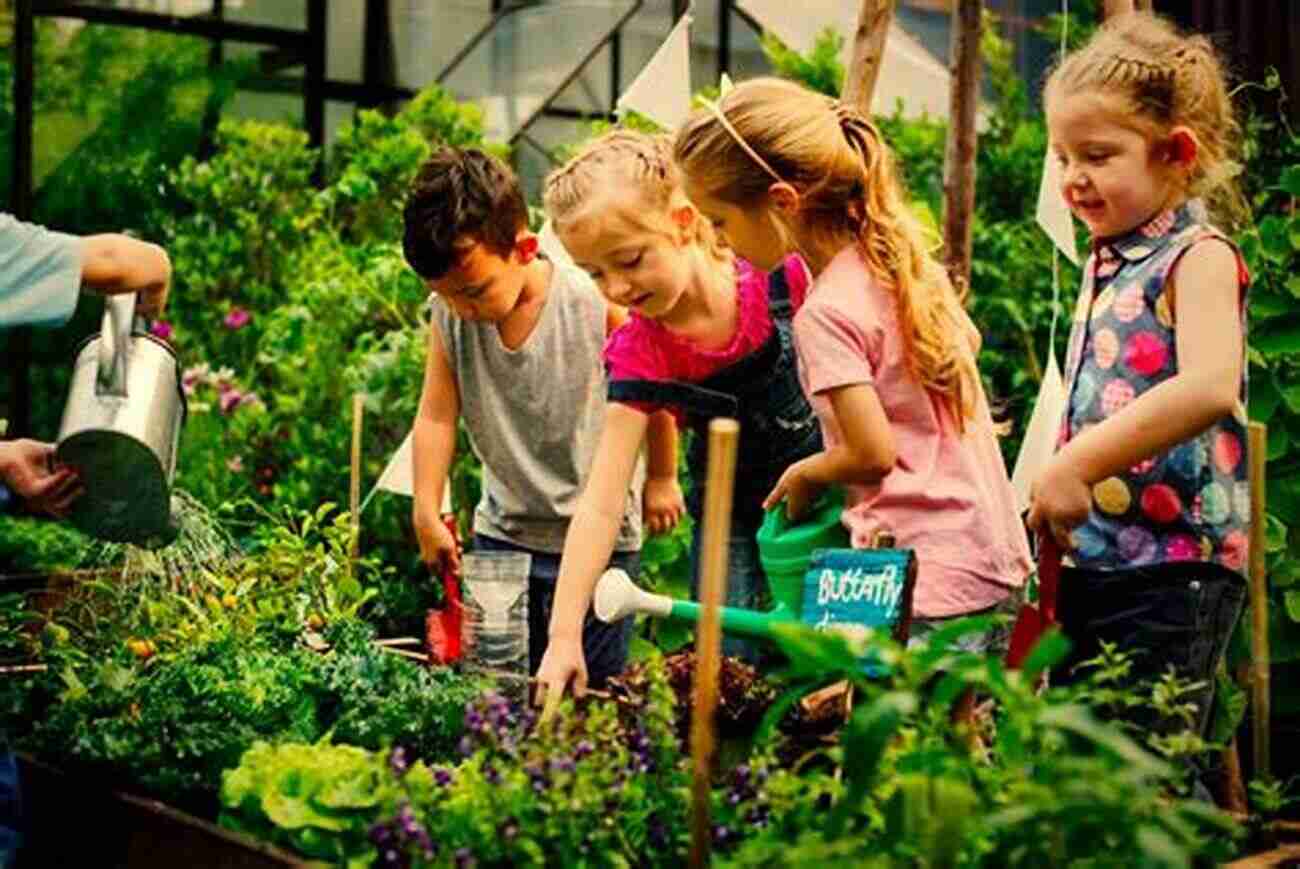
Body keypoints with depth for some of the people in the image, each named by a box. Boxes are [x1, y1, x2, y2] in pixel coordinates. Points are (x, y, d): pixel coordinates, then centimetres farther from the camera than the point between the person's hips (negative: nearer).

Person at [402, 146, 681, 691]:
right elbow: (436, 415, -4)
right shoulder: (449, 314, -9)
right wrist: (426, 514, -10)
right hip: (500, 534, 3)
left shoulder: (596, 305, -18)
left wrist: (661, 478, 6)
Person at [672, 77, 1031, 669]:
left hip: (930, 588, -9)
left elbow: (872, 454, -19)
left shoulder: (826, 314, -16)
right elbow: (968, 344, 25)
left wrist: (803, 476, 1)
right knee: (971, 712, 14)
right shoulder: (908, 263, 8)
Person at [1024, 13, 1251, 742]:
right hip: (1092, 565, 8)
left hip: (1172, 571, -8)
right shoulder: (1106, 265, 15)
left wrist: (1076, 466, -29)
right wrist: (1054, 495, 11)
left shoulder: (1198, 257, -9)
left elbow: (1208, 387, -27)